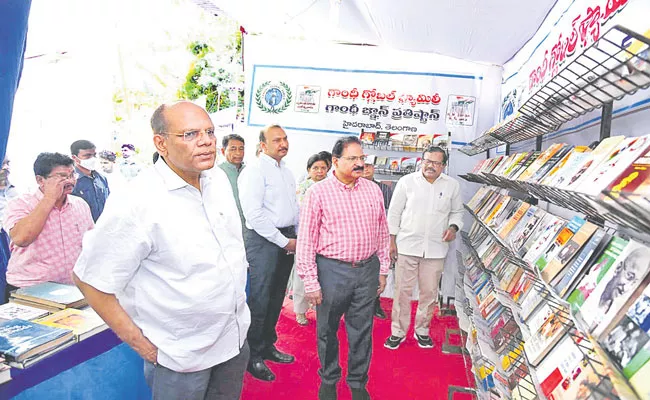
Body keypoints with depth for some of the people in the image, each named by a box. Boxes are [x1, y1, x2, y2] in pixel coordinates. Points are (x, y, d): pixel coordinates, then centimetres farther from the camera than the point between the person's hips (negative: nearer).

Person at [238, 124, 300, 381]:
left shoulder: (287, 172, 15)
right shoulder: (254, 172, -11)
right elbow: (254, 215, -19)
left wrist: (298, 237, 9)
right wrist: (284, 242, -16)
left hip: (287, 240, 8)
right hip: (264, 240, -8)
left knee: (277, 297, 17)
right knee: (260, 300, 0)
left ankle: (268, 345, 34)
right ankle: (253, 355, 16)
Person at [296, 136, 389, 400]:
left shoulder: (373, 190, 6)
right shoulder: (319, 192, -7)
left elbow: (382, 232, 12)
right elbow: (306, 240, -7)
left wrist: (382, 270, 11)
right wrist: (310, 282, -9)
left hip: (367, 270, 3)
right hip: (332, 270, -3)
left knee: (362, 331, 14)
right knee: (327, 330, 13)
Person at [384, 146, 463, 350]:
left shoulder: (452, 185, 4)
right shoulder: (406, 181, -2)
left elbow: (457, 211, 16)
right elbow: (394, 212, 2)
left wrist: (453, 227, -4)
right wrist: (392, 240, -1)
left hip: (436, 249, 2)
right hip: (407, 246, -2)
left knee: (430, 292, 10)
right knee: (402, 291, 4)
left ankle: (422, 331, 29)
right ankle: (398, 332, 19)